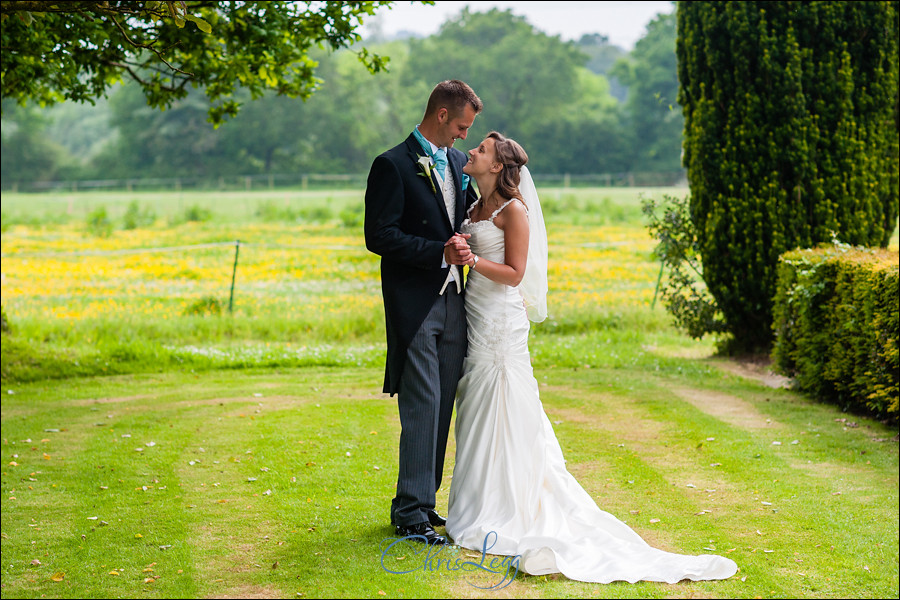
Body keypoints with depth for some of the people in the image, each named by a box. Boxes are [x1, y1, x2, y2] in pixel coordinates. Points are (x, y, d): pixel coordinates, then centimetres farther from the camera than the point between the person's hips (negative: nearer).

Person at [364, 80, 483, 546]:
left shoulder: (459, 162, 14)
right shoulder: (392, 165, -8)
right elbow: (379, 236, -14)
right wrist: (439, 252, -19)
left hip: (452, 301, 7)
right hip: (414, 303, -7)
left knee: (442, 407, 10)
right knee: (422, 406, -8)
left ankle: (423, 502, 19)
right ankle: (411, 512, -2)